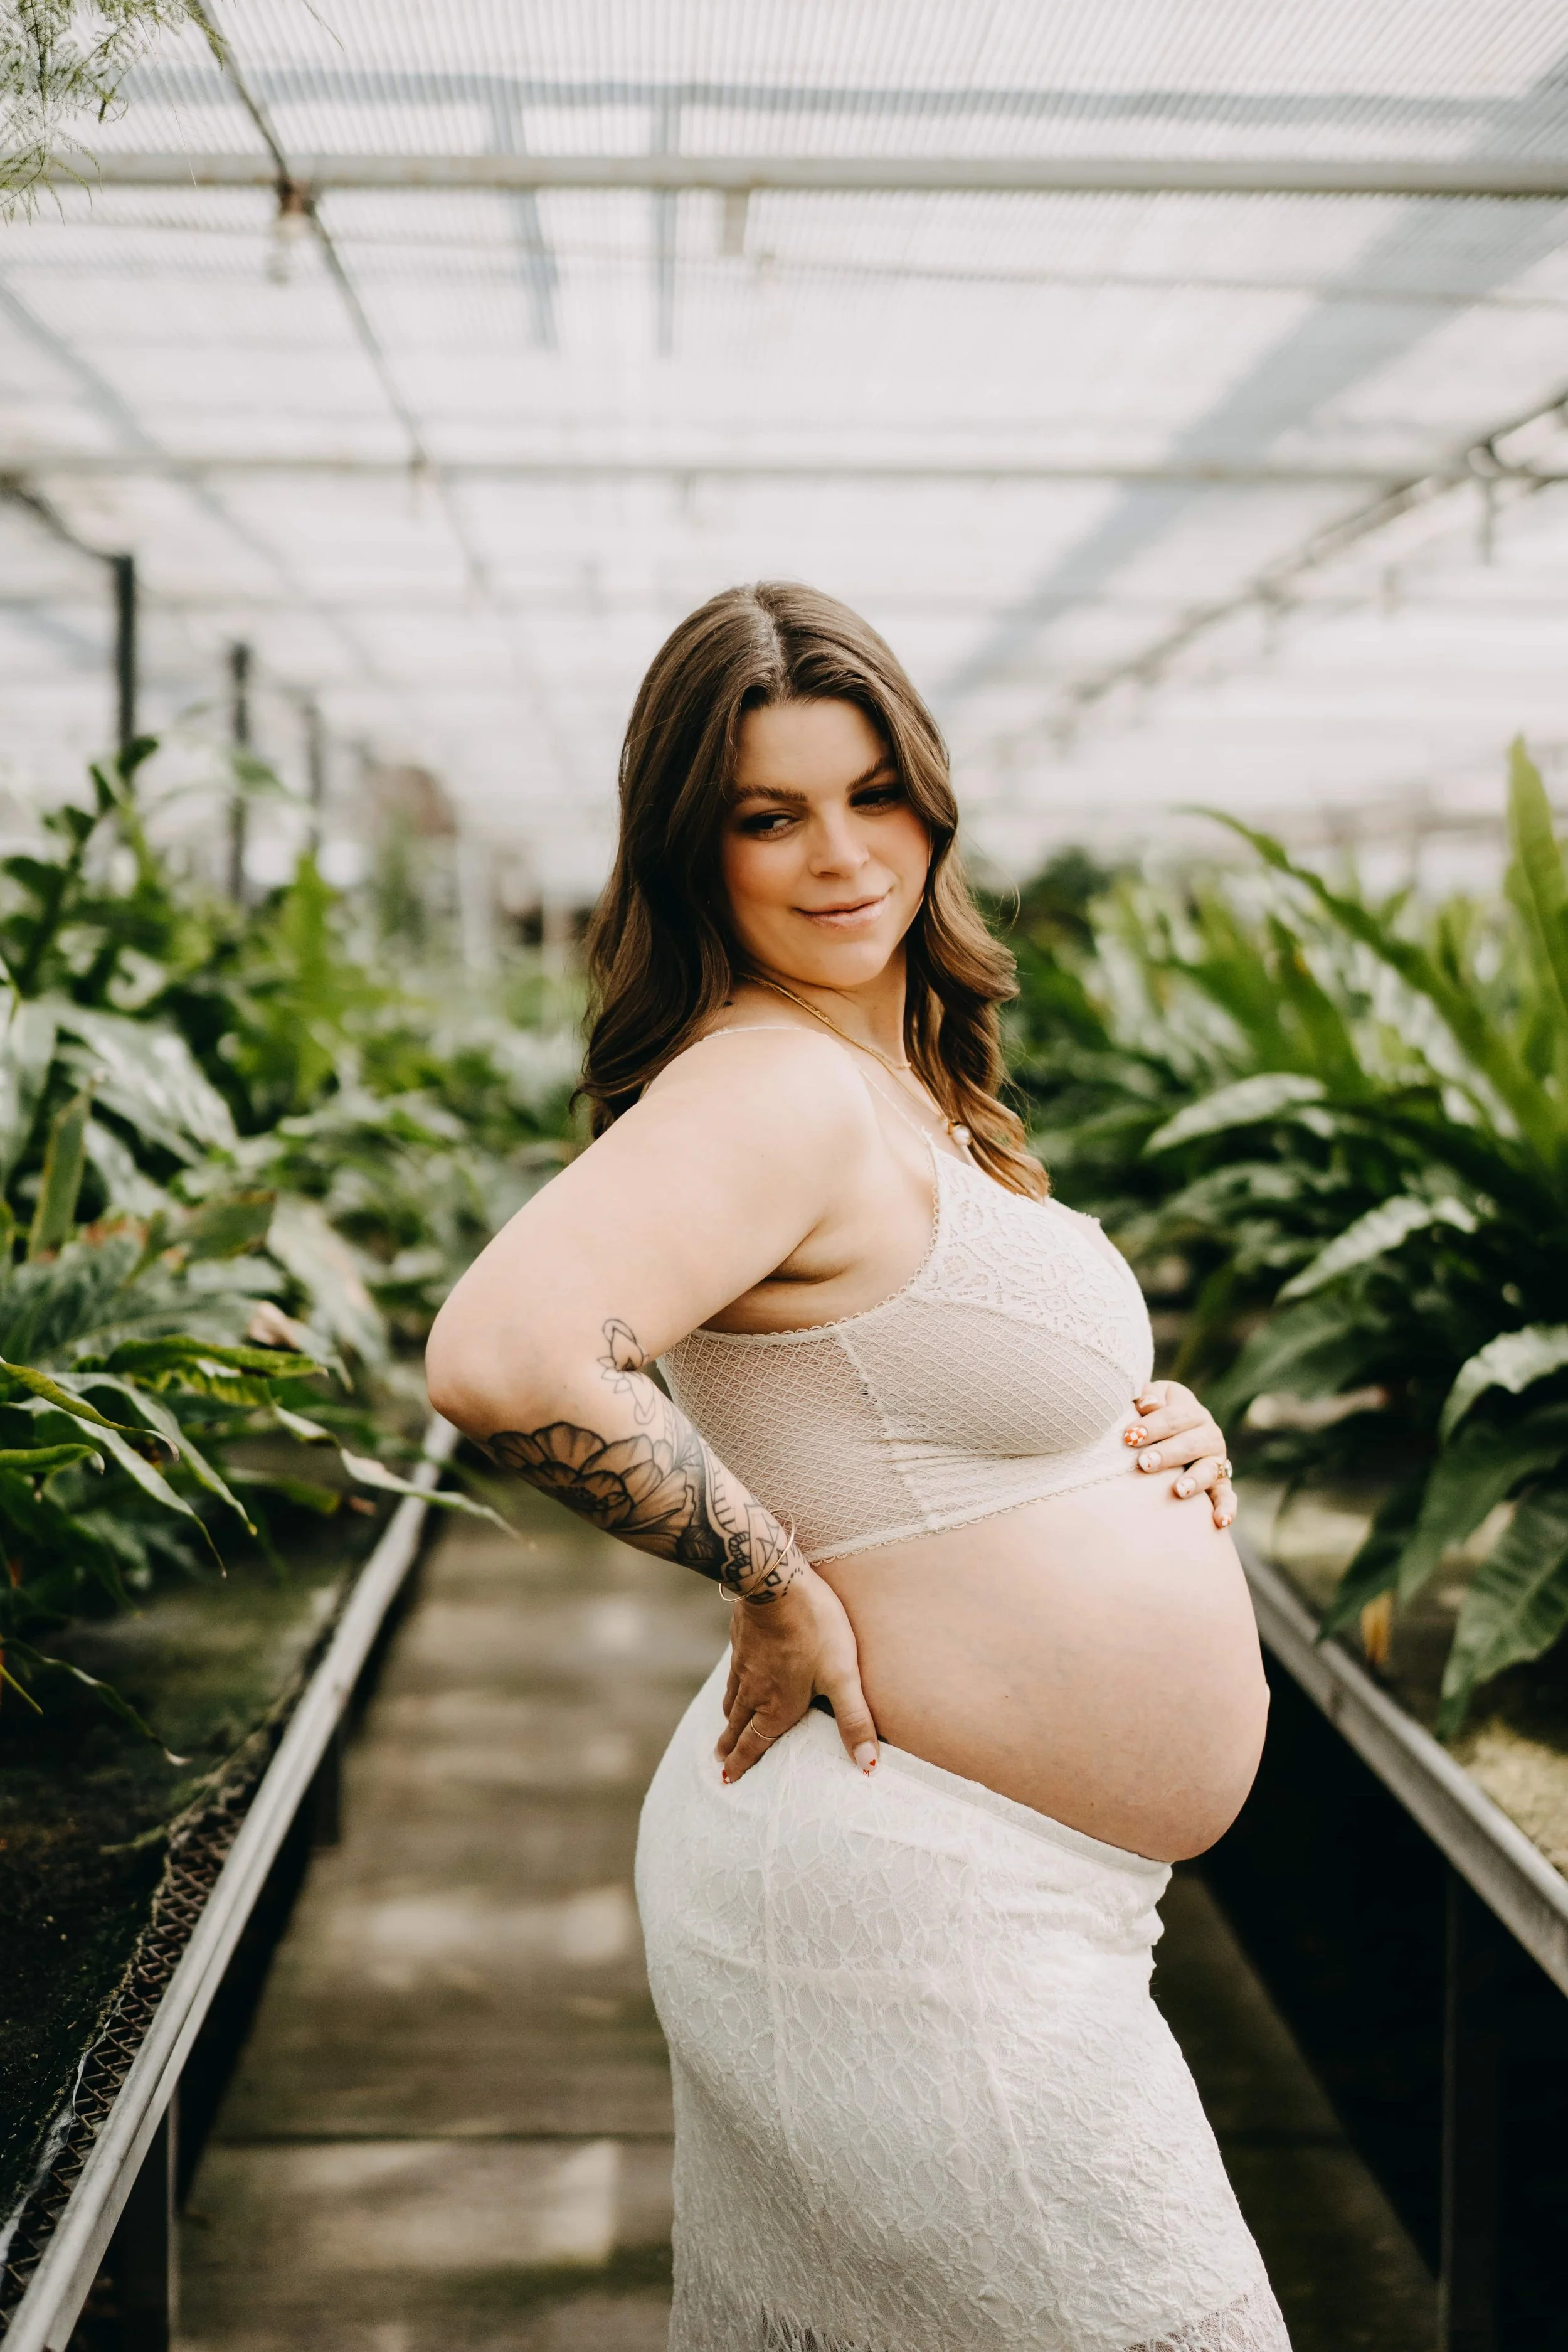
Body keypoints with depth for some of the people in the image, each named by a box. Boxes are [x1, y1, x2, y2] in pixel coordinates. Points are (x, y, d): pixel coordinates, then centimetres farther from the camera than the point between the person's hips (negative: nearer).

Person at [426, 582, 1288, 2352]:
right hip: (900, 1906, -9)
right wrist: (778, 1586, -24)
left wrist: (1159, 1423, 4)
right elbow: (503, 1358, -38)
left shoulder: (903, 1083, 11)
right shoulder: (768, 1086, -21)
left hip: (990, 1887, 9)